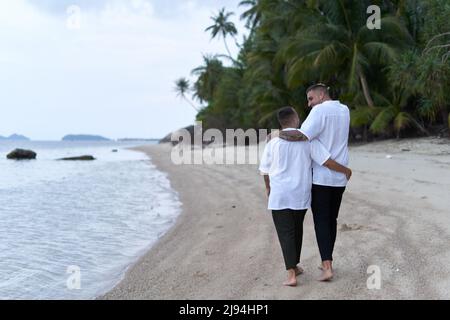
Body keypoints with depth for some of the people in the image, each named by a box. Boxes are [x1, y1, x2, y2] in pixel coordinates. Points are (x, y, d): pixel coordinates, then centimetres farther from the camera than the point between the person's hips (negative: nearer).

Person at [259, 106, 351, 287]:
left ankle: (291, 274, -6)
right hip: (301, 195, 2)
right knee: (297, 230, 20)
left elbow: (265, 170, 4)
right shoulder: (308, 140, -5)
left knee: (286, 233, 2)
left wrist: (268, 187, 23)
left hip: (280, 195, -2)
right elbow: (327, 162, -7)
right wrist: (345, 170, 10)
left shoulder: (273, 142, -4)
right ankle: (295, 266, 33)